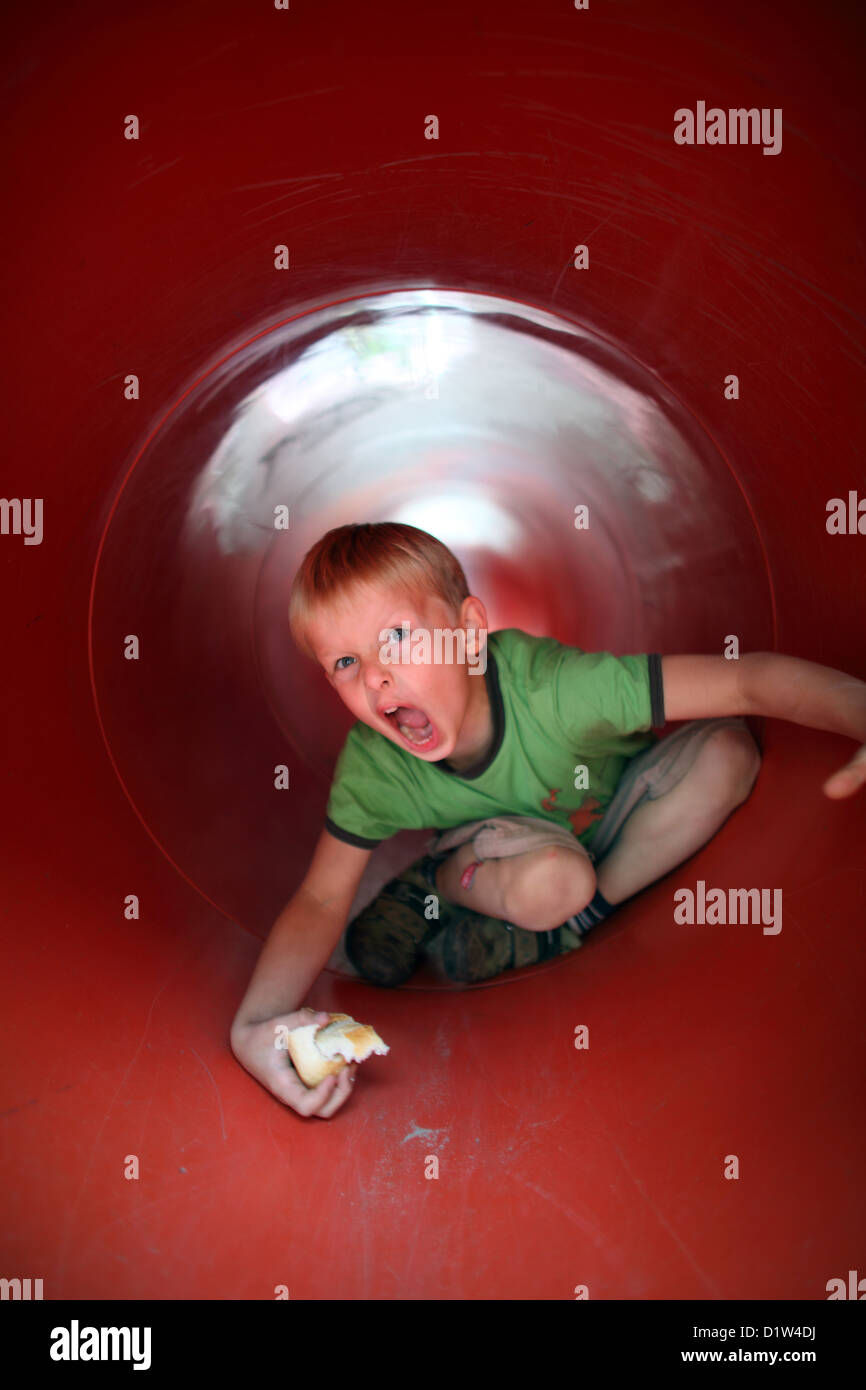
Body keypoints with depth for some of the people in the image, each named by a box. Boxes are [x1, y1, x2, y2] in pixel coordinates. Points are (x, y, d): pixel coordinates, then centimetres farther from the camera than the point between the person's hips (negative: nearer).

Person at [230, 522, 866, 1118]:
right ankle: (440, 886, -7)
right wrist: (256, 1022, -38)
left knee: (726, 751, -28)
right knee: (551, 876, -39)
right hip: (507, 849, -1)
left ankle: (582, 916, -15)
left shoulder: (551, 686, -38)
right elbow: (321, 900, -20)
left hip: (613, 818, 2)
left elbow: (749, 679, -40)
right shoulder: (371, 765, -28)